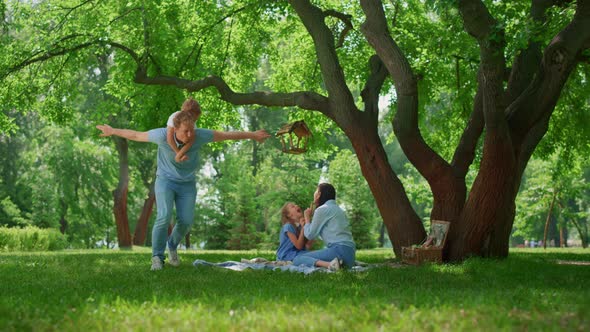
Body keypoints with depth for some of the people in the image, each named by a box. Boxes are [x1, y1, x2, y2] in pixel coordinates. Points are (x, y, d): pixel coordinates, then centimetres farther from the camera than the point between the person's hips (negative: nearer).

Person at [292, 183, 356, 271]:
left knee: (297, 260, -12)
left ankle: (329, 264, -33)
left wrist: (307, 218, 16)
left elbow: (310, 235, 0)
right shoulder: (337, 208, 25)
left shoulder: (322, 209, -1)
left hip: (339, 250, -9)